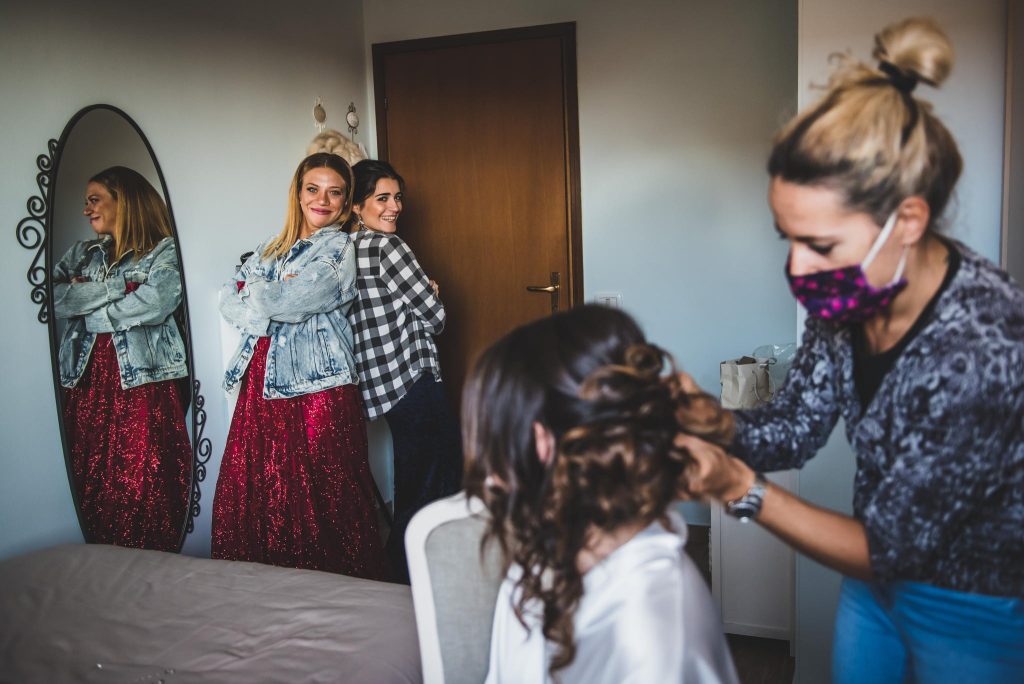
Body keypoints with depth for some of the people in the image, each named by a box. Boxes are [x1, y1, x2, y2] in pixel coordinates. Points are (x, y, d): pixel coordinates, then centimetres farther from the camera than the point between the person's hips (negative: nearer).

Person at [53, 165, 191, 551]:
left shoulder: (163, 251, 4)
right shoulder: (83, 254, 19)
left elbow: (156, 302, -14)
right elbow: (53, 299, 3)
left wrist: (86, 309, -2)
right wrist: (117, 286, -9)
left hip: (143, 385, -5)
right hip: (86, 383, 5)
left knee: (146, 488, -8)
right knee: (92, 486, 4)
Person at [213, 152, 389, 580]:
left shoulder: (339, 248, 0)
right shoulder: (272, 248, 20)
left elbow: (291, 302, -13)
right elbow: (229, 299, 9)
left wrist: (255, 294, 6)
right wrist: (272, 300, -8)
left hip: (317, 384, -6)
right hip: (263, 383, 6)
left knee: (322, 497, -4)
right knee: (252, 489, 4)